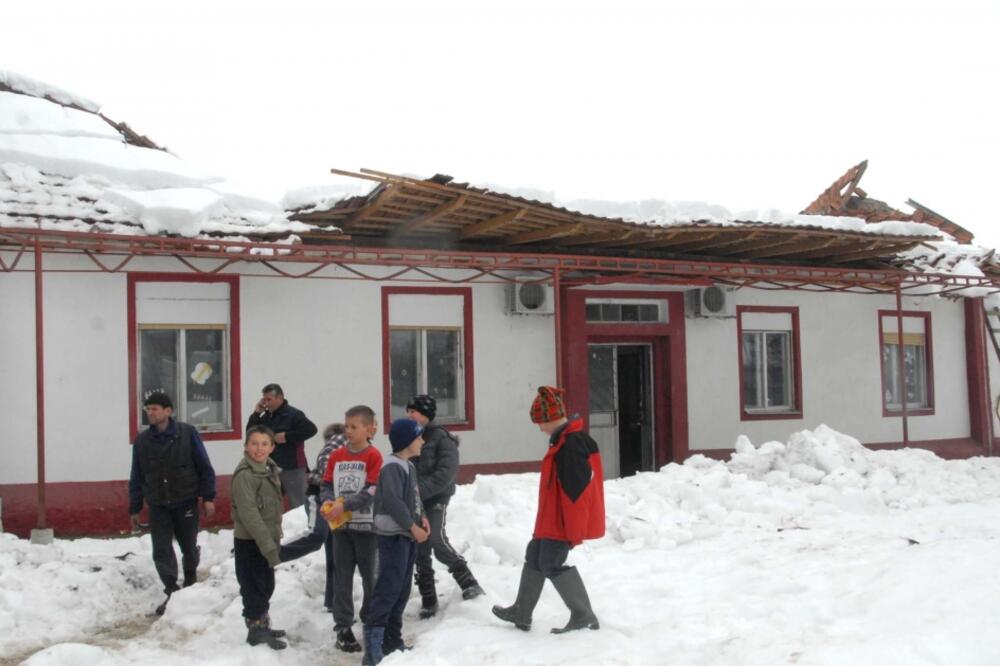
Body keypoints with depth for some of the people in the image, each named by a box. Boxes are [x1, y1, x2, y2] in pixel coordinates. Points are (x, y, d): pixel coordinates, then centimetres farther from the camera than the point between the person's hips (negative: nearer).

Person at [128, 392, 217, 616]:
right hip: (158, 506, 2)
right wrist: (134, 509, 7)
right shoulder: (142, 440, -1)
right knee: (162, 551, -5)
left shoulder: (187, 433, -9)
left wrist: (208, 497, -8)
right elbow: (137, 477, 6)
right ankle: (172, 593, 7)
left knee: (189, 547, 12)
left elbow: (204, 467, -6)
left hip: (186, 502, -2)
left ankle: (190, 584, 37)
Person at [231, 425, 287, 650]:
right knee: (254, 588, 0)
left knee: (266, 587, 17)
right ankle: (256, 631, 12)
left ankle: (263, 626, 30)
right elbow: (249, 514, -24)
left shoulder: (270, 469, 9)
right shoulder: (244, 475, -19)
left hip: (267, 540, 9)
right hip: (250, 542, -8)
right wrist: (268, 546, -25)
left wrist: (274, 539, 15)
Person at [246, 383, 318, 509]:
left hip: (292, 468, -7)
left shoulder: (293, 414, -9)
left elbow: (311, 429, -19)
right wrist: (256, 413, -2)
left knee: (297, 507, -3)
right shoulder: (266, 416, 11)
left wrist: (287, 436, -20)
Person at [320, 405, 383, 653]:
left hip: (366, 525, -4)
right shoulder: (336, 455, 6)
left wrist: (344, 505, -24)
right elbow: (326, 485, 8)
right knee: (342, 578, 6)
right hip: (340, 525, 4)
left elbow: (372, 491, -17)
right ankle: (343, 628, 12)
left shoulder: (374, 456, -10)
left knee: (370, 575, 9)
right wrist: (327, 503, -14)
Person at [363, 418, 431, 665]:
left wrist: (422, 517, 3)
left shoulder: (410, 466, 15)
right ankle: (374, 640, -11)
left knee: (402, 589, 12)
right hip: (393, 535, -10)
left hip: (407, 535, 10)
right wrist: (413, 527, -21)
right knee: (389, 588, -13)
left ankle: (391, 639, 19)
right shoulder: (392, 467, -17)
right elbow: (393, 502, -24)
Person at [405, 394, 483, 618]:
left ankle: (469, 583, -6)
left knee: (438, 542, -21)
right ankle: (428, 601, 14)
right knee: (420, 551, 6)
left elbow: (446, 472, -16)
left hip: (435, 499, -6)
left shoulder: (441, 438, -6)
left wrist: (421, 490, -24)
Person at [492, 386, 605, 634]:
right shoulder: (565, 440, 11)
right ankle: (521, 613, 27)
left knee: (552, 564, -5)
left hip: (562, 522, -10)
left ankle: (583, 616, 3)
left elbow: (577, 492, -25)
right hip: (552, 520, 10)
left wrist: (574, 532, -22)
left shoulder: (572, 445, -22)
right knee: (534, 557, 16)